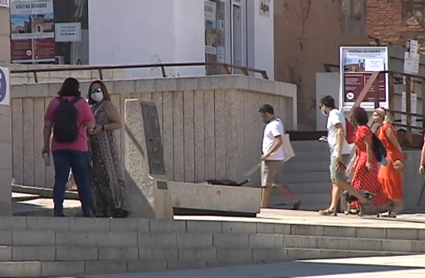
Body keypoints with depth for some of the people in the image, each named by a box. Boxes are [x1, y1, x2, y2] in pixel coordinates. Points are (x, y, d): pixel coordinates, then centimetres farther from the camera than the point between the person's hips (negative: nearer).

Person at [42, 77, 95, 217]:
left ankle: (58, 210, -7)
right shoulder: (81, 103, -3)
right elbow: (90, 125, -6)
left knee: (60, 179, 1)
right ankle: (87, 211, 9)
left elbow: (47, 125, 1)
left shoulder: (54, 103, 3)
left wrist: (46, 145, 6)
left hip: (59, 148, 2)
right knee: (82, 180, 7)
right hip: (79, 148, -2)